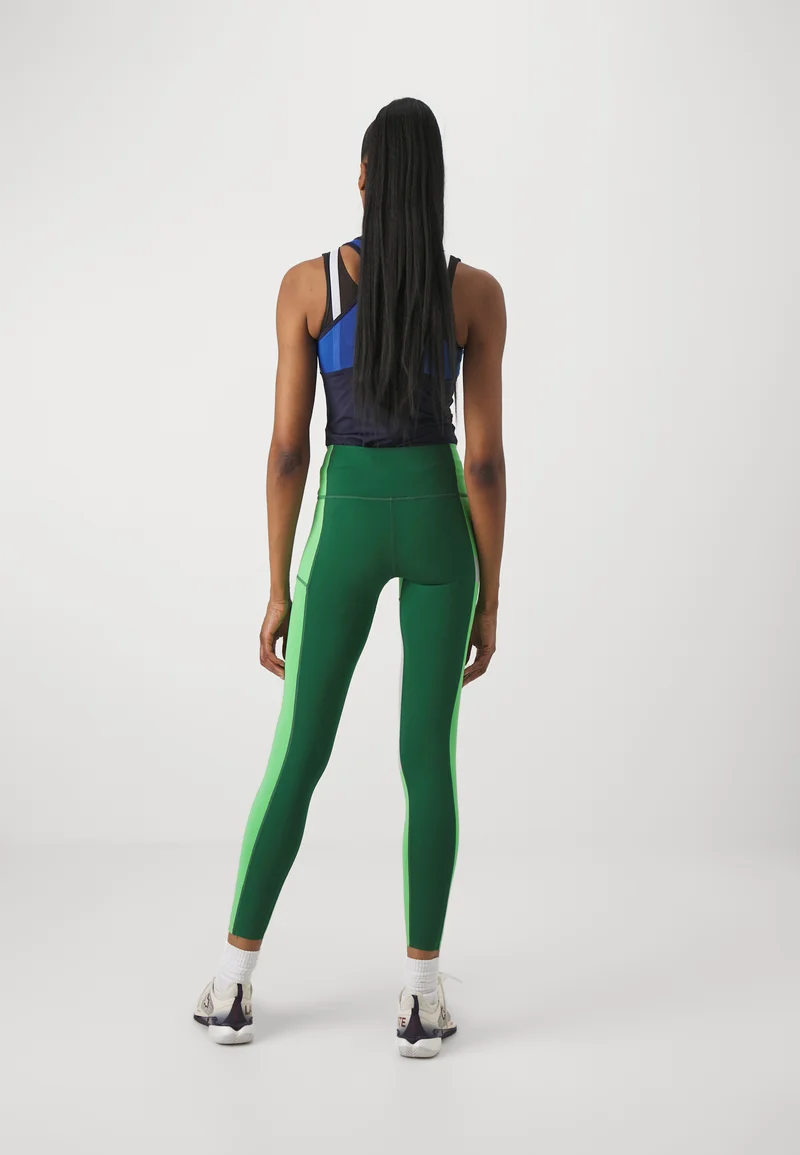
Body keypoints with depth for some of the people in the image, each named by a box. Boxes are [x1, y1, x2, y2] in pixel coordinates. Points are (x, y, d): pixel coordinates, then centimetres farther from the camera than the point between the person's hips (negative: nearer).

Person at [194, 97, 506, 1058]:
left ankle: (235, 981, 14)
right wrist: (490, 595, 3)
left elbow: (287, 449, -5)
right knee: (429, 755, 5)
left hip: (347, 521, 0)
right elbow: (484, 458, -5)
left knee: (297, 756, 9)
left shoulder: (307, 284, -5)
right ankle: (422, 995, 7)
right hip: (438, 520, 0)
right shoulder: (476, 292, -4)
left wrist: (277, 590, 2)